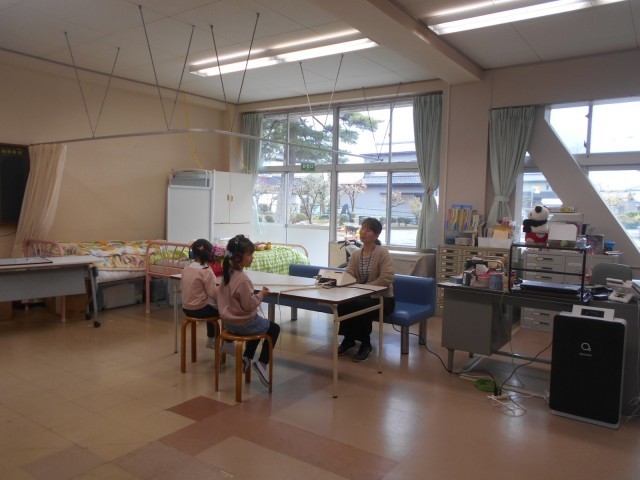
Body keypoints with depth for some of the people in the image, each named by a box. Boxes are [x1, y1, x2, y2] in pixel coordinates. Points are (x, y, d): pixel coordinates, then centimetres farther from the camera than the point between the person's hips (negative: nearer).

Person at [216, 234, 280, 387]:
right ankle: (262, 363, 8)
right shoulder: (243, 279, -28)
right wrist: (261, 294, -9)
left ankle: (246, 358, 28)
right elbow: (249, 305, -24)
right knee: (274, 328, 12)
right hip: (242, 323, -8)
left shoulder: (227, 272, -1)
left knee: (260, 324, 32)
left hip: (229, 321, 8)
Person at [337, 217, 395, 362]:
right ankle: (348, 339, -2)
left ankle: (365, 344, -8)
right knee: (343, 302, -25)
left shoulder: (382, 253, -12)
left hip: (382, 298, -4)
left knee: (360, 307, -33)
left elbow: (386, 279, -23)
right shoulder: (355, 254, 6)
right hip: (361, 296, 5)